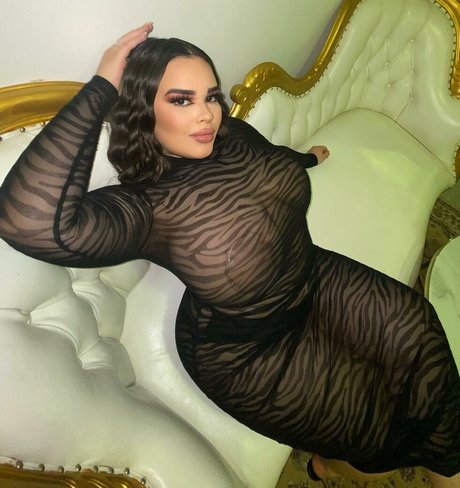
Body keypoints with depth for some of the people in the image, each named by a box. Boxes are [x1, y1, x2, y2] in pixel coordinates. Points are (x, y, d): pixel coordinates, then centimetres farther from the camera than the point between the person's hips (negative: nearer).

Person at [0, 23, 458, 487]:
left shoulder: (233, 136, -11)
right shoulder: (146, 207, -31)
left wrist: (306, 157, 38)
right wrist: (100, 90, -46)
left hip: (313, 280, 7)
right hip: (246, 351, -7)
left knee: (416, 331, -1)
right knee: (373, 418, -3)